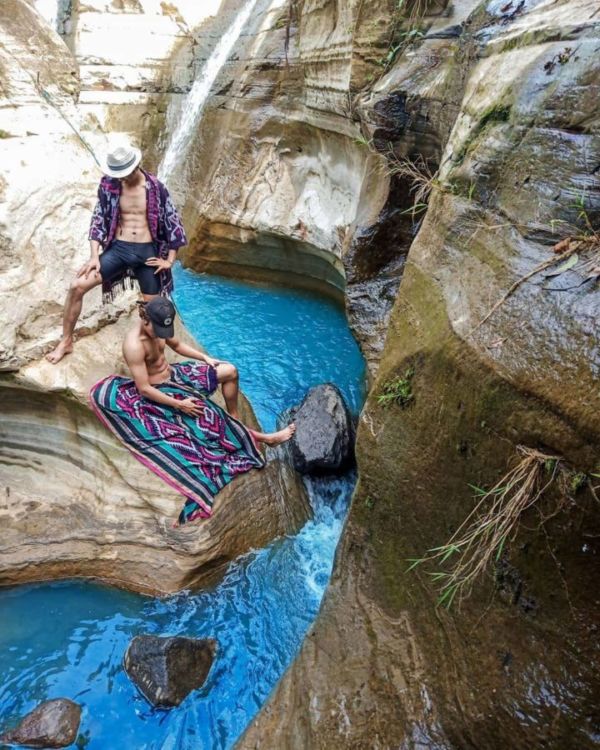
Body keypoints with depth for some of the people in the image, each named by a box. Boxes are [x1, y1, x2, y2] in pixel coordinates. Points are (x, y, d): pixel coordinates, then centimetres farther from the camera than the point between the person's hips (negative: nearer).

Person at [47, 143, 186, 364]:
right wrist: (94, 256, -8)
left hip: (147, 251, 0)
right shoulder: (109, 185, 0)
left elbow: (173, 222, 1)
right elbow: (98, 220, 2)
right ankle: (66, 341, 2)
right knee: (77, 286, -12)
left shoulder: (156, 188, -3)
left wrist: (170, 260, -4)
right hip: (118, 248, 1)